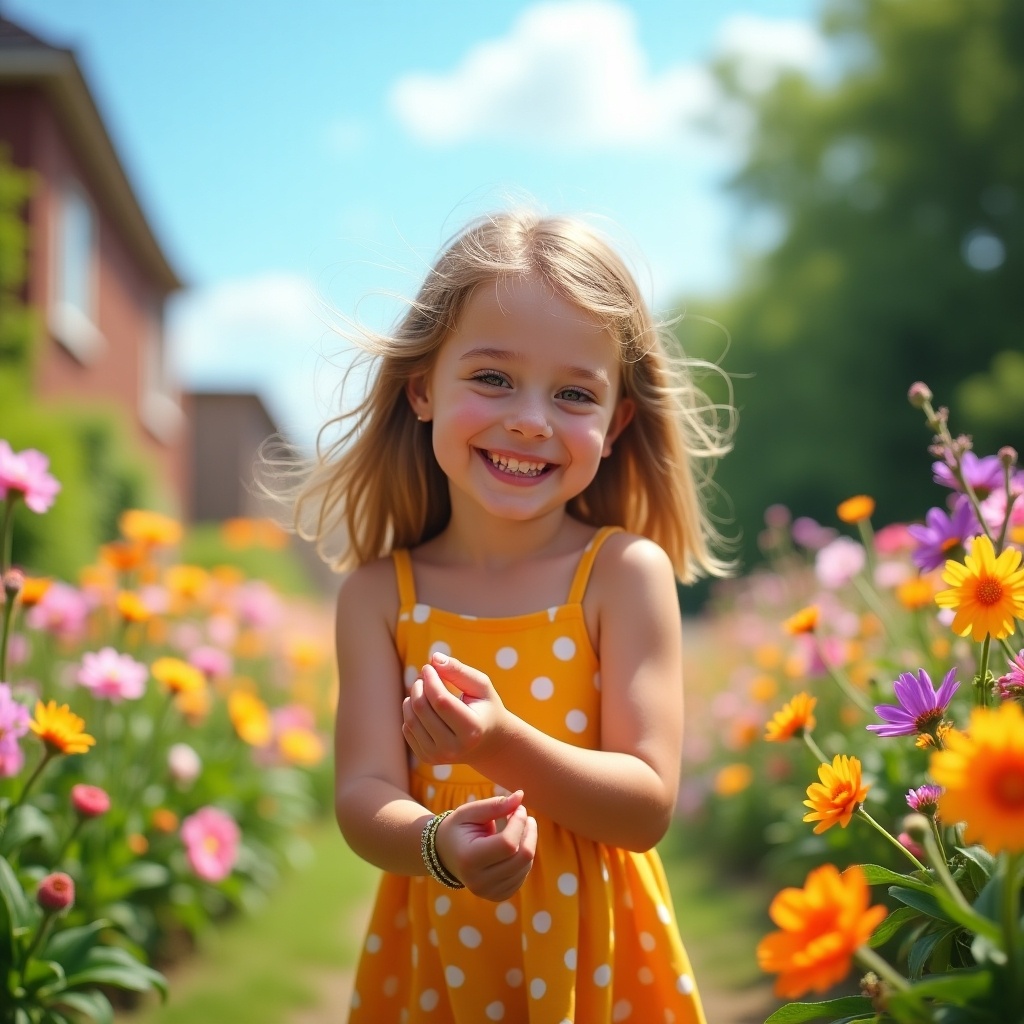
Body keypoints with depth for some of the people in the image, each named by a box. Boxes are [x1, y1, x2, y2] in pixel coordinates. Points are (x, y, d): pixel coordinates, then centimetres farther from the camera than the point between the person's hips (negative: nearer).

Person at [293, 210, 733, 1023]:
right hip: (437, 956, 1)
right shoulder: (380, 592, -7)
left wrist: (504, 745, -30)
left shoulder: (624, 573, -12)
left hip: (594, 957, -1)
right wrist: (440, 846, -31)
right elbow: (364, 796, -11)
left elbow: (648, 808, -15)